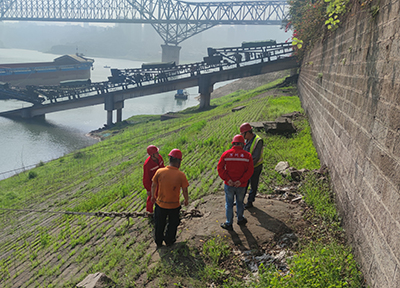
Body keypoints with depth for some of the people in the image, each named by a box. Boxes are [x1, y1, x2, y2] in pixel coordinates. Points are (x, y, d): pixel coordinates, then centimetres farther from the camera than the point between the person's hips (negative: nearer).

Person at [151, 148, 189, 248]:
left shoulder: (159, 172, -16)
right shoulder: (181, 175, -21)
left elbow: (153, 185, -1)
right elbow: (185, 190, -11)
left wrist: (153, 196, 18)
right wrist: (186, 200, 9)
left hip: (160, 204, 2)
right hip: (174, 205, -2)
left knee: (159, 224, 24)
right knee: (172, 224, 25)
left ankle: (158, 242, 40)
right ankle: (169, 241, 42)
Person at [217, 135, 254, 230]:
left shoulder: (226, 154, -5)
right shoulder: (247, 155, -5)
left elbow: (220, 168, -11)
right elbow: (249, 171, -11)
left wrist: (227, 179, -14)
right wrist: (241, 181, -14)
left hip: (229, 184, -1)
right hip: (241, 185, 1)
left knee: (229, 204, 11)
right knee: (240, 202, 21)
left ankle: (229, 224, 17)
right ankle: (240, 219, 40)